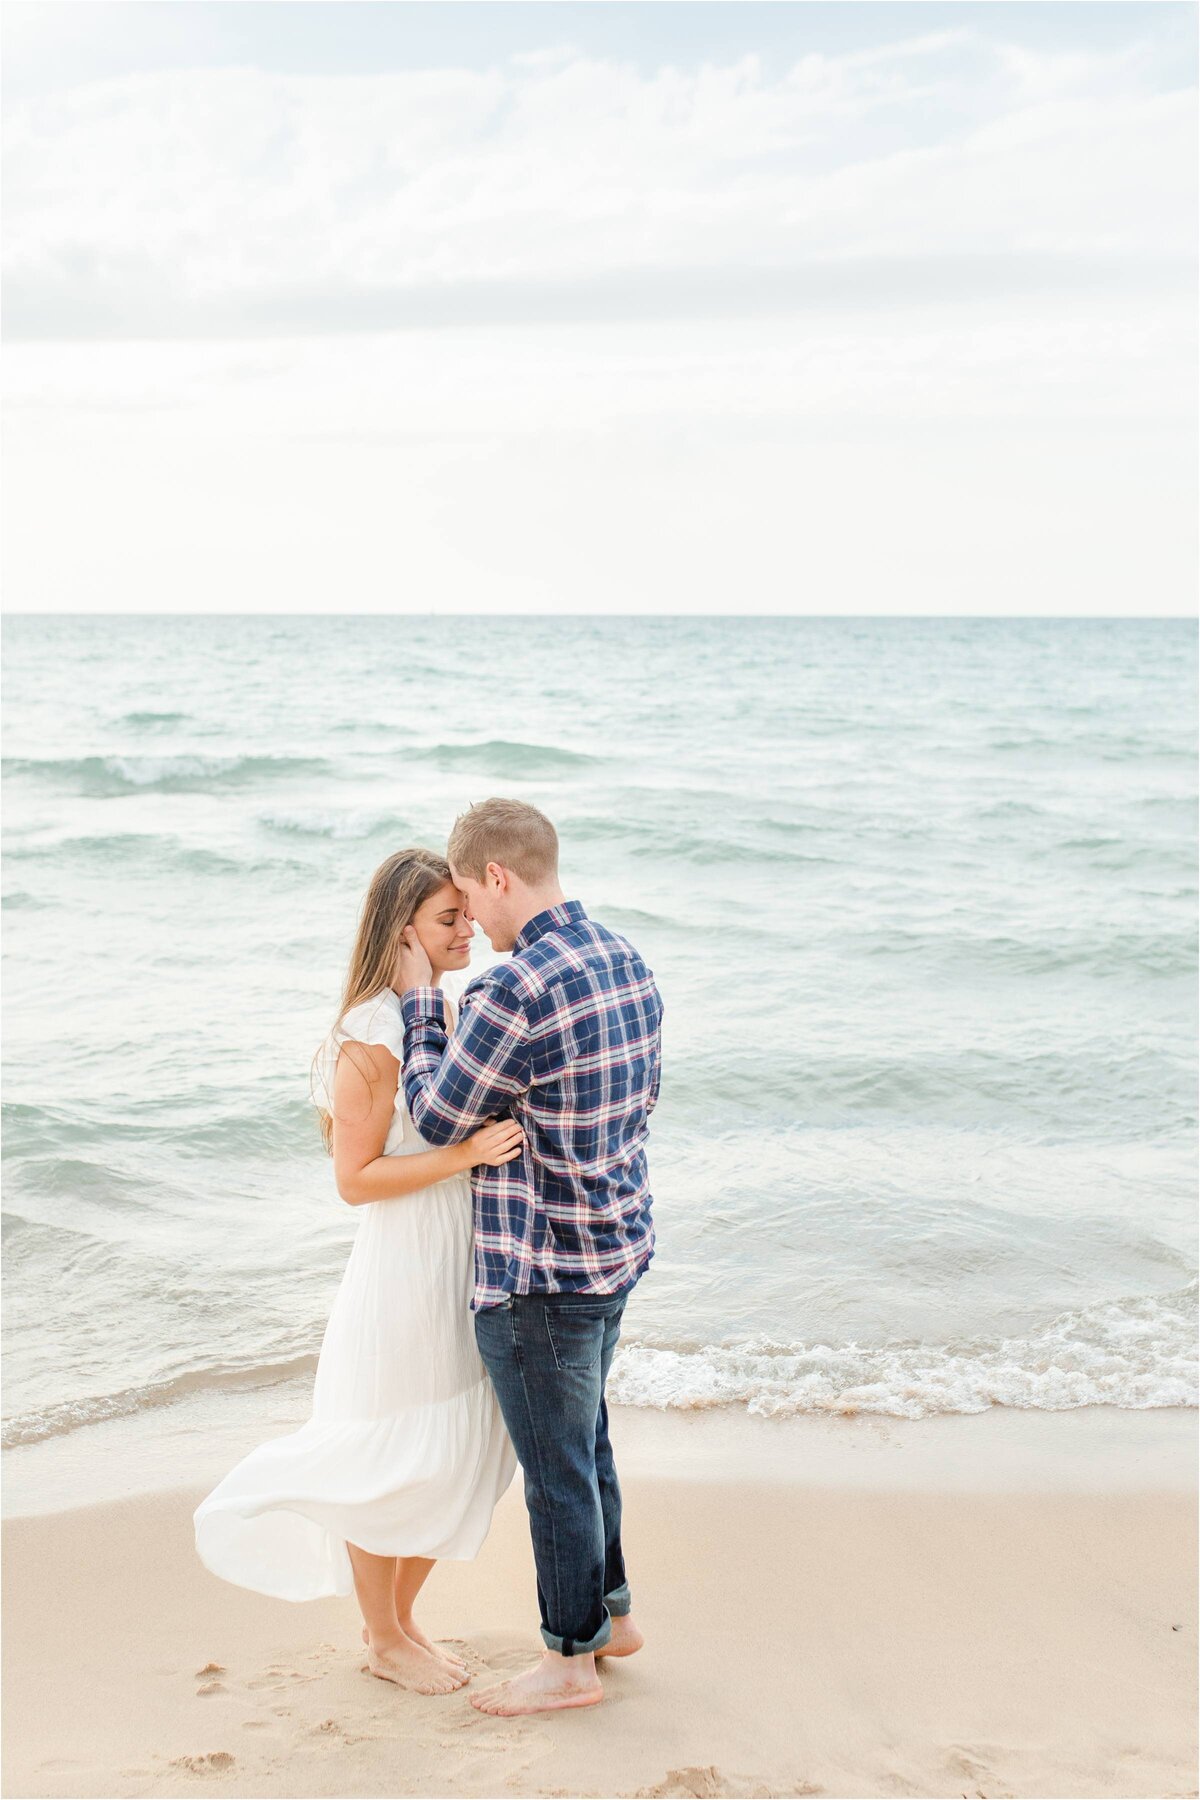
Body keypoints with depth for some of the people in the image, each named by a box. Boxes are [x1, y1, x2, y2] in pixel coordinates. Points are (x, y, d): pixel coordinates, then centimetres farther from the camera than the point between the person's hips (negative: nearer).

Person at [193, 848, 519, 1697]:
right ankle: (386, 1640, 30)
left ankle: (400, 1618, 37)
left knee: (460, 1454, 17)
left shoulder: (450, 1012, 6)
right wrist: (465, 1154, -27)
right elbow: (356, 1178, -20)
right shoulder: (373, 1035, -20)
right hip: (402, 1269, -8)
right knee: (389, 1466, 9)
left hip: (464, 1265, 8)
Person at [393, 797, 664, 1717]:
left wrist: (420, 1001, -5)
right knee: (585, 1440, 25)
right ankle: (612, 1611, 40)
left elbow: (440, 1118, -13)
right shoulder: (627, 961, 2)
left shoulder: (514, 994, -26)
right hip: (619, 1243, 9)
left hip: (541, 1271, -9)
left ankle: (571, 1659, 24)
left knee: (557, 1464, 8)